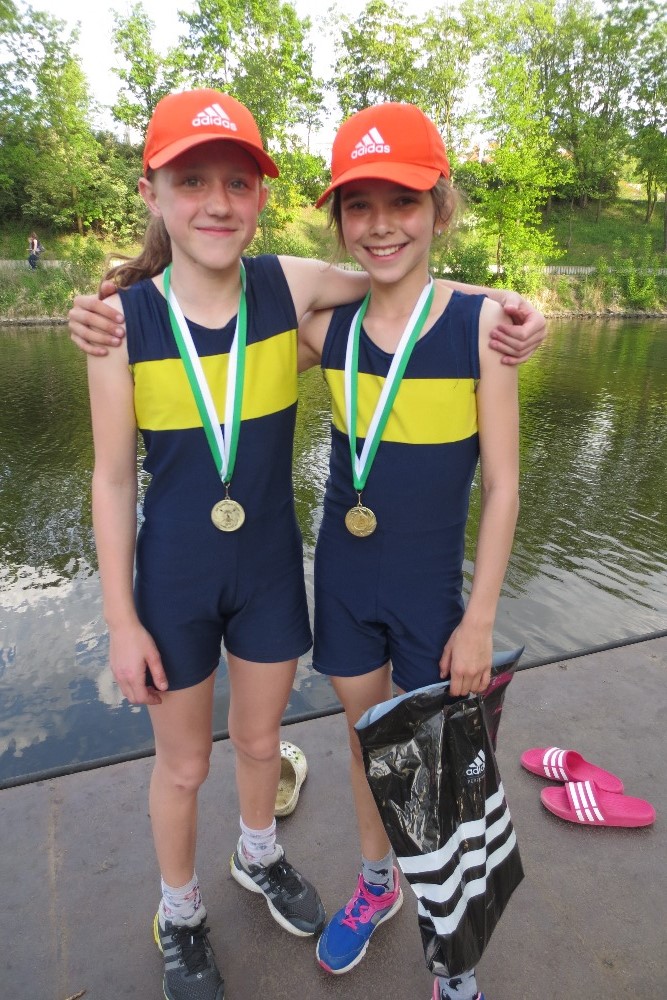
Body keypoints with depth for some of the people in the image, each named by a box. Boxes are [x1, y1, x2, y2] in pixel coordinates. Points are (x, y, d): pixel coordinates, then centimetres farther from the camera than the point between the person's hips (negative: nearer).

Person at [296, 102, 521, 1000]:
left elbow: (501, 487, -11)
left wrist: (480, 620, -9)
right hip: (343, 580, 3)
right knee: (367, 740, 21)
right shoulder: (329, 327, -4)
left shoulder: (479, 322, -14)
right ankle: (377, 885, 50)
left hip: (430, 588, -3)